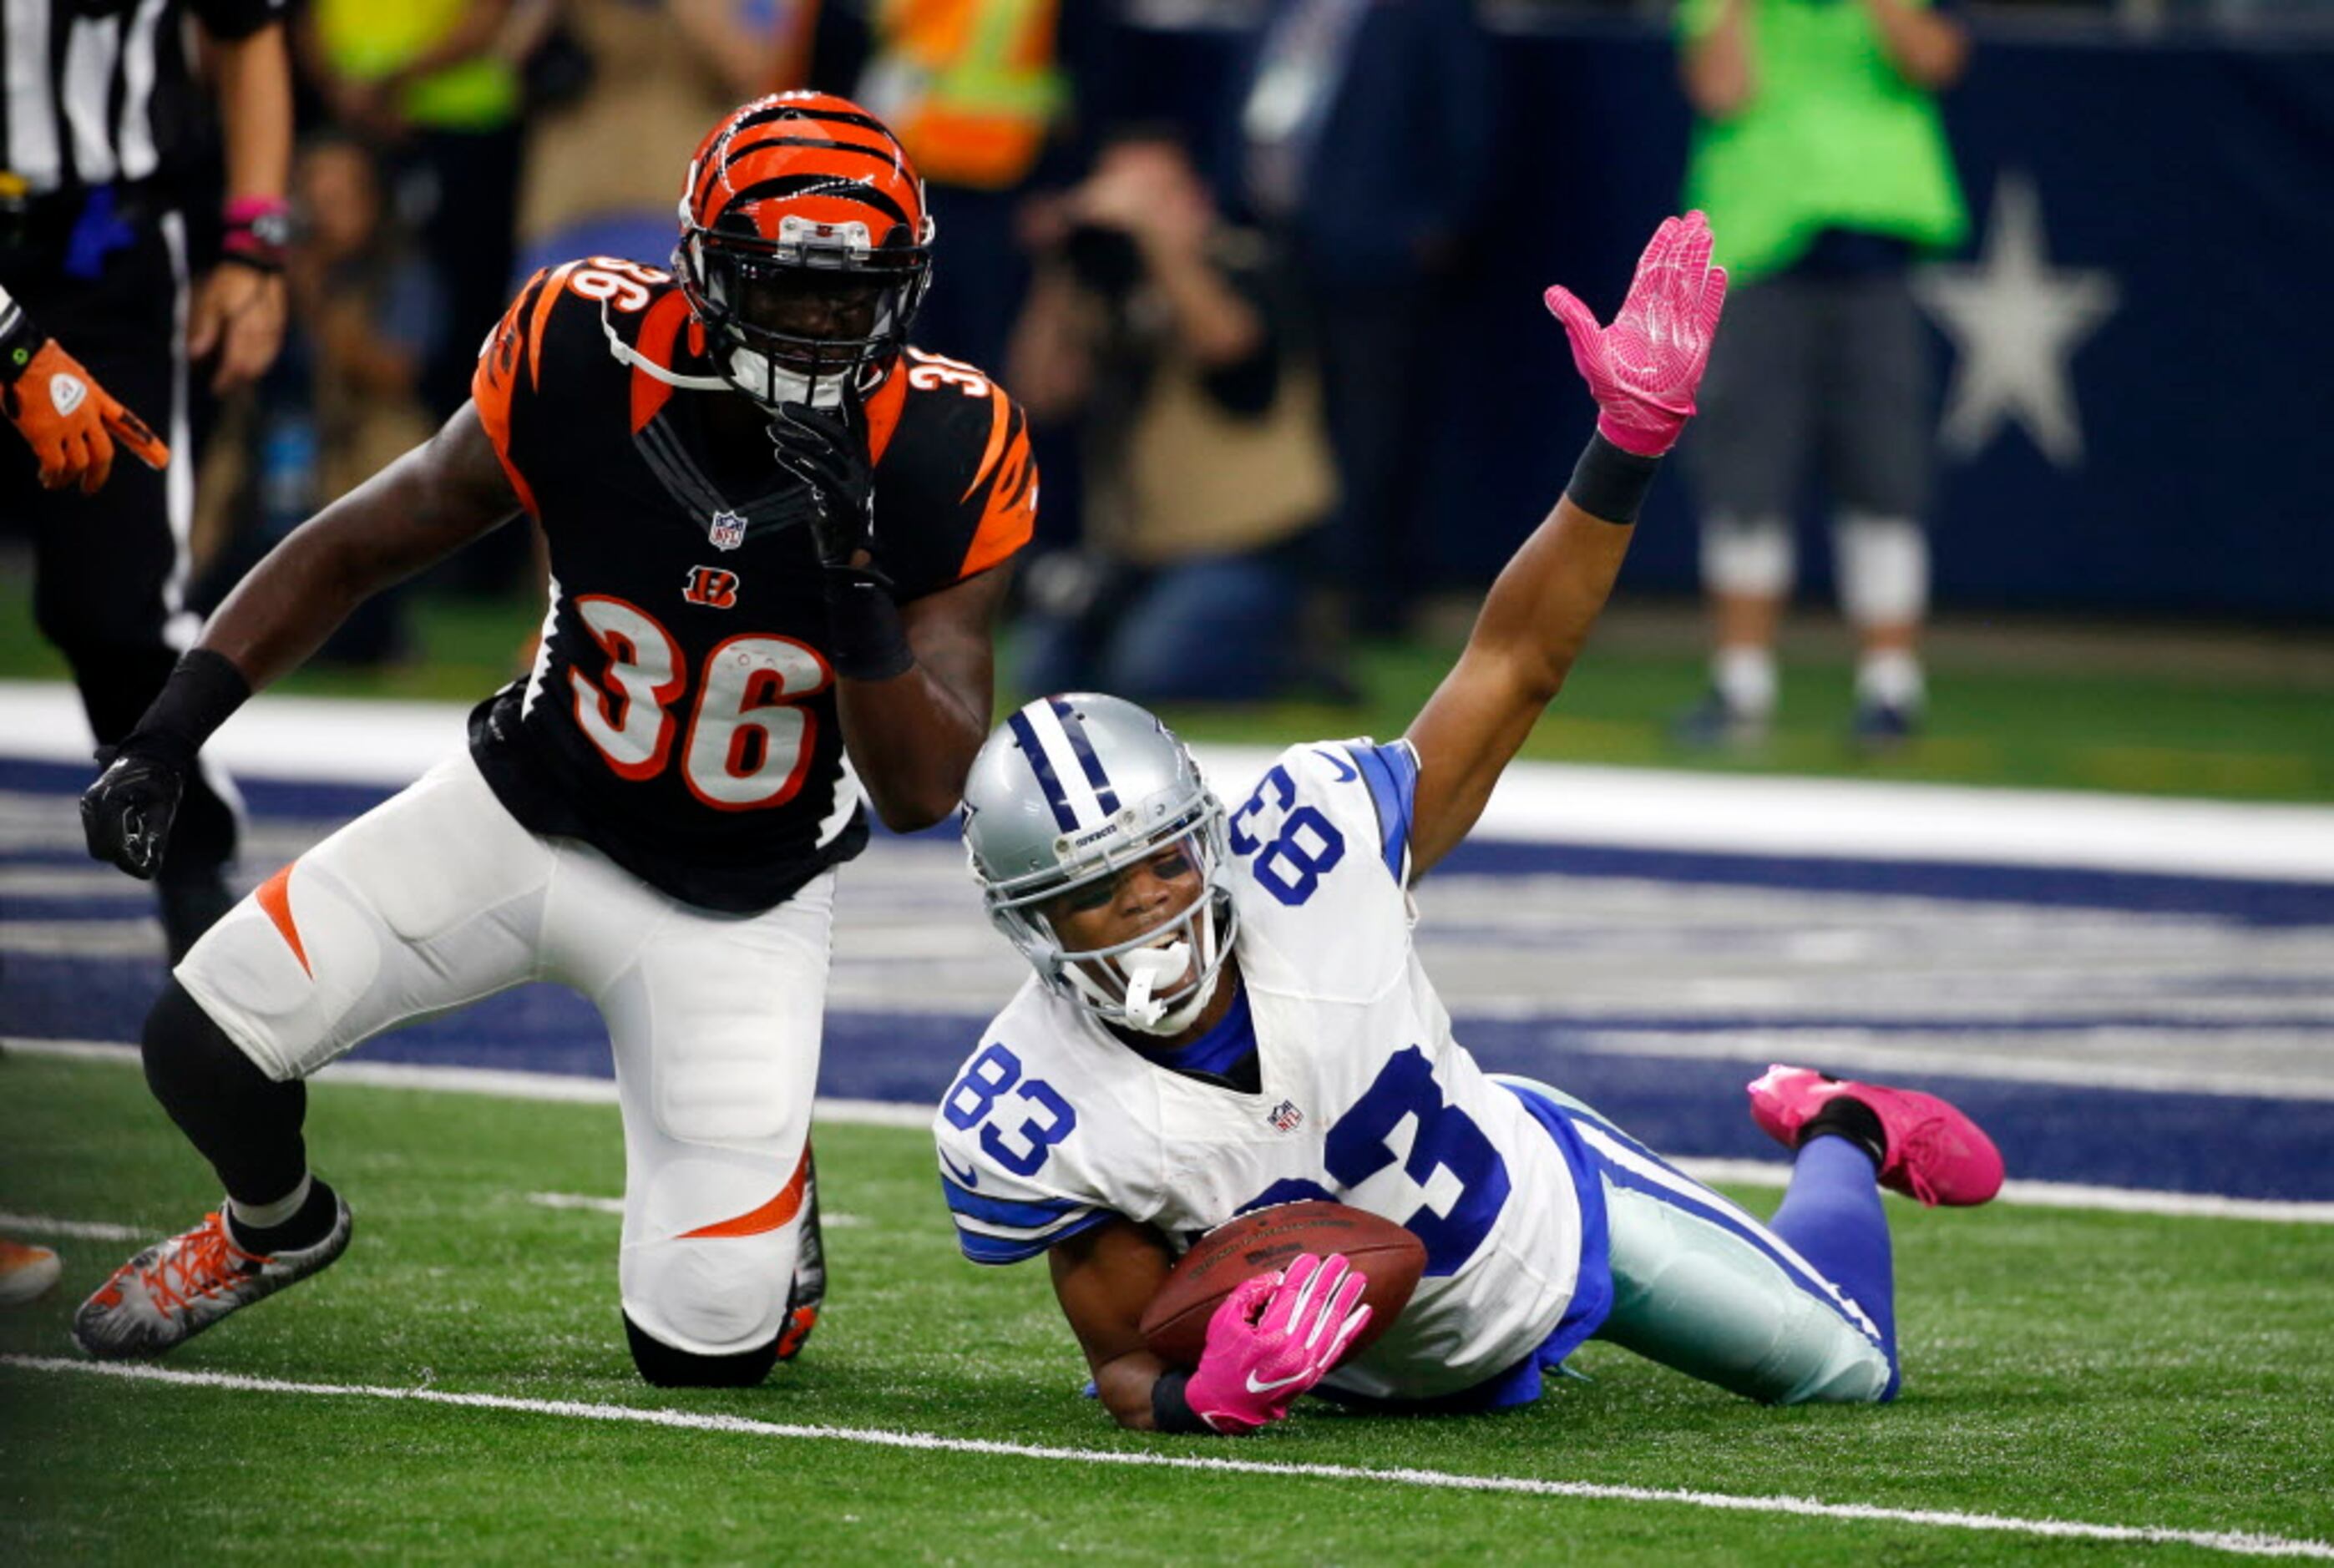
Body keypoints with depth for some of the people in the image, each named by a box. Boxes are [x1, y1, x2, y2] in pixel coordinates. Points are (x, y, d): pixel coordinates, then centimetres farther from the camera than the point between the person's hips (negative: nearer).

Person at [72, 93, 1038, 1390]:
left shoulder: (939, 465, -22)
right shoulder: (585, 370, -20)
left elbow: (923, 795, -20)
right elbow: (354, 551, -5)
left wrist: (853, 577, -35)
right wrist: (169, 737, -11)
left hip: (736, 905, -1)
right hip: (527, 819, 1)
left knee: (705, 1344, -8)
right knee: (206, 1048, -12)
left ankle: (773, 1201, 31)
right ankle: (275, 1226, 26)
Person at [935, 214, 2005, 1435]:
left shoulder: (1305, 844, -34)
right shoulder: (1031, 1126, -32)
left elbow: (1512, 668, -25)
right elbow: (1130, 1371, -21)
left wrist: (1628, 439, -35)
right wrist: (1212, 1395, -46)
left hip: (1552, 1206, 0)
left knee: (1846, 1370, 16)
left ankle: (1832, 1135, 44)